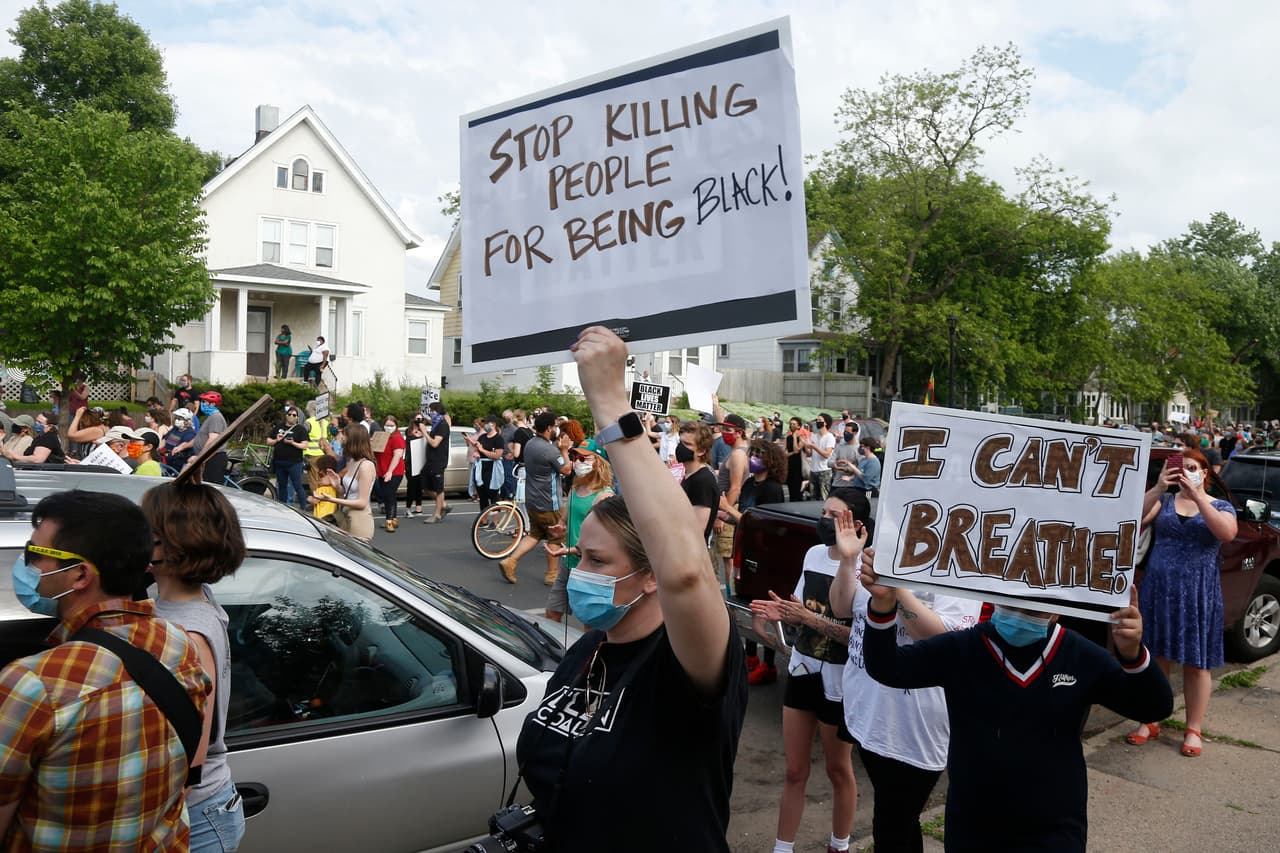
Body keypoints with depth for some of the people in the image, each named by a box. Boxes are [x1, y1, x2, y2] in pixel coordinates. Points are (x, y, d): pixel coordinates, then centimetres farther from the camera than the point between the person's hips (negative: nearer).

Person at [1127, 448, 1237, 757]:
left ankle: (1194, 729, 18)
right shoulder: (1164, 501, 6)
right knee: (1156, 658, 8)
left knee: (1196, 663, 6)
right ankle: (1150, 722, 20)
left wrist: (1197, 496, -23)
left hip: (1198, 595, -1)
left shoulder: (1220, 506, 4)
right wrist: (1158, 488, -21)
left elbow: (1227, 534, -18)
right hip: (1157, 591, 1)